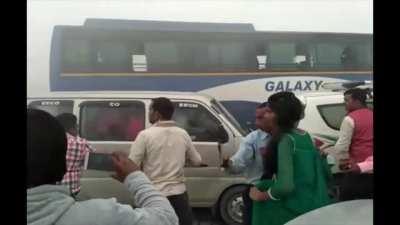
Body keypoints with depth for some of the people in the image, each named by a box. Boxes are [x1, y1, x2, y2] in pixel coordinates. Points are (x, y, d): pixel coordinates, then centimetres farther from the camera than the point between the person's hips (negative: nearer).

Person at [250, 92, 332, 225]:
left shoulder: (285, 139, -19)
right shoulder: (304, 135, 6)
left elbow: (285, 186, -30)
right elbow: (325, 172, 12)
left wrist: (261, 196, -14)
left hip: (295, 211, -8)